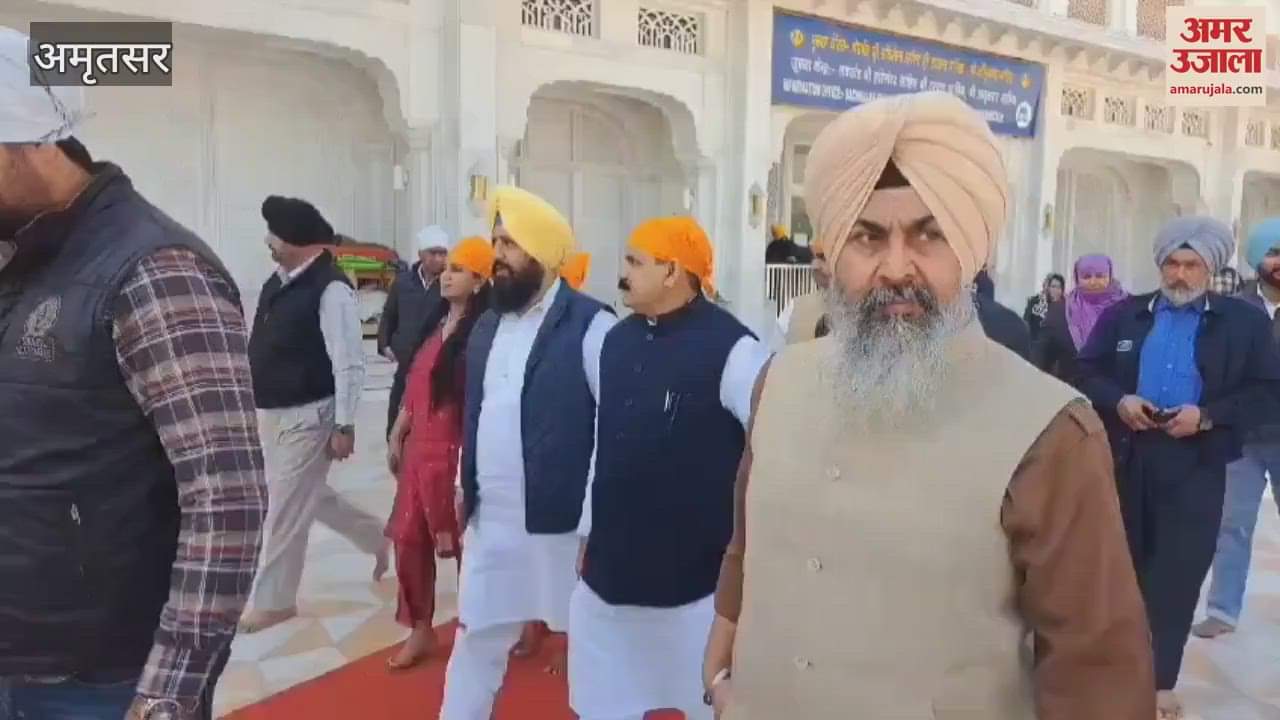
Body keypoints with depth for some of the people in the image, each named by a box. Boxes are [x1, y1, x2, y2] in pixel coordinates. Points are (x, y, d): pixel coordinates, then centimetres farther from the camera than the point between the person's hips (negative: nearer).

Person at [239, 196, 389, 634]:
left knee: (286, 508, 2)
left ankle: (274, 602, 18)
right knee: (309, 497, 21)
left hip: (308, 417, -9)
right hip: (275, 413, 9)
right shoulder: (280, 281, 7)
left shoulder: (330, 288, -20)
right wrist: (248, 401, 19)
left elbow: (349, 363, -21)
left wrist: (344, 426, -21)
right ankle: (376, 537, 40)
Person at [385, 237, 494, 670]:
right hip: (420, 448, 8)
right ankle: (421, 630, 29)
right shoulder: (436, 323, 11)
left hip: (456, 452, -8)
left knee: (465, 543, 7)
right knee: (409, 538, 13)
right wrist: (397, 436, 18)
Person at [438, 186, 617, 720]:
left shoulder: (589, 325, -13)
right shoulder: (488, 325, 11)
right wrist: (465, 485, 14)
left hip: (564, 521, -6)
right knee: (476, 640, 16)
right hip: (491, 520, 6)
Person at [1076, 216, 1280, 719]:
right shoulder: (1124, 315, 8)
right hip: (1126, 458, 2)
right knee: (1126, 562, 12)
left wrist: (1207, 416, -13)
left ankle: (1160, 678, 13)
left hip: (1195, 465, -2)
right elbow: (1086, 370, 8)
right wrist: (1118, 400, -11)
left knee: (1177, 573, 1)